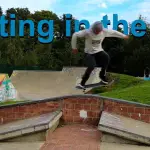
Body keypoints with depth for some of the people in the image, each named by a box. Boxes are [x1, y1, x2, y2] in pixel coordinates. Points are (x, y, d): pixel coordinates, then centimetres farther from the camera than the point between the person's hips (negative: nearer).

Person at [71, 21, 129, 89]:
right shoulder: (87, 32, -21)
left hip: (99, 51, 3)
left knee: (106, 57, -26)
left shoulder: (104, 31, -10)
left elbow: (114, 32, 5)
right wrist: (74, 47, -14)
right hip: (89, 53, -3)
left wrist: (123, 36, 16)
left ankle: (102, 75, -4)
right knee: (91, 66, -24)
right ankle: (82, 82, -3)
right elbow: (75, 35, -18)